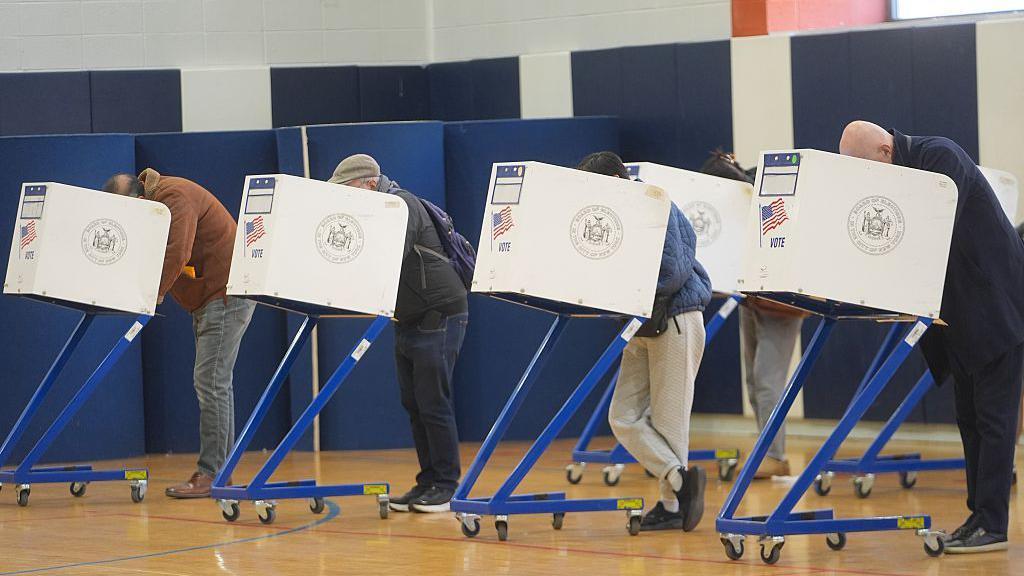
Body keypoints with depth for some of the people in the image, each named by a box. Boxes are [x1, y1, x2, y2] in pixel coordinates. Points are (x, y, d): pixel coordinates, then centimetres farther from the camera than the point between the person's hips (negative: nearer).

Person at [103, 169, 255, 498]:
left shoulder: (174, 198, -20)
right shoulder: (146, 206, 12)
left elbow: (177, 253, -31)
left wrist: (150, 295, -28)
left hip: (226, 292, -11)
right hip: (206, 298, 11)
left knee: (211, 382, -13)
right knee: (213, 382, 12)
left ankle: (210, 474, -14)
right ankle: (220, 469, 16)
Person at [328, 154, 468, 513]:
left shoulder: (401, 205, -14)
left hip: (439, 315, -10)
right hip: (409, 320, 10)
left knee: (432, 403, -8)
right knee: (413, 404, 8)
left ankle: (446, 485, -3)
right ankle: (428, 483, 12)